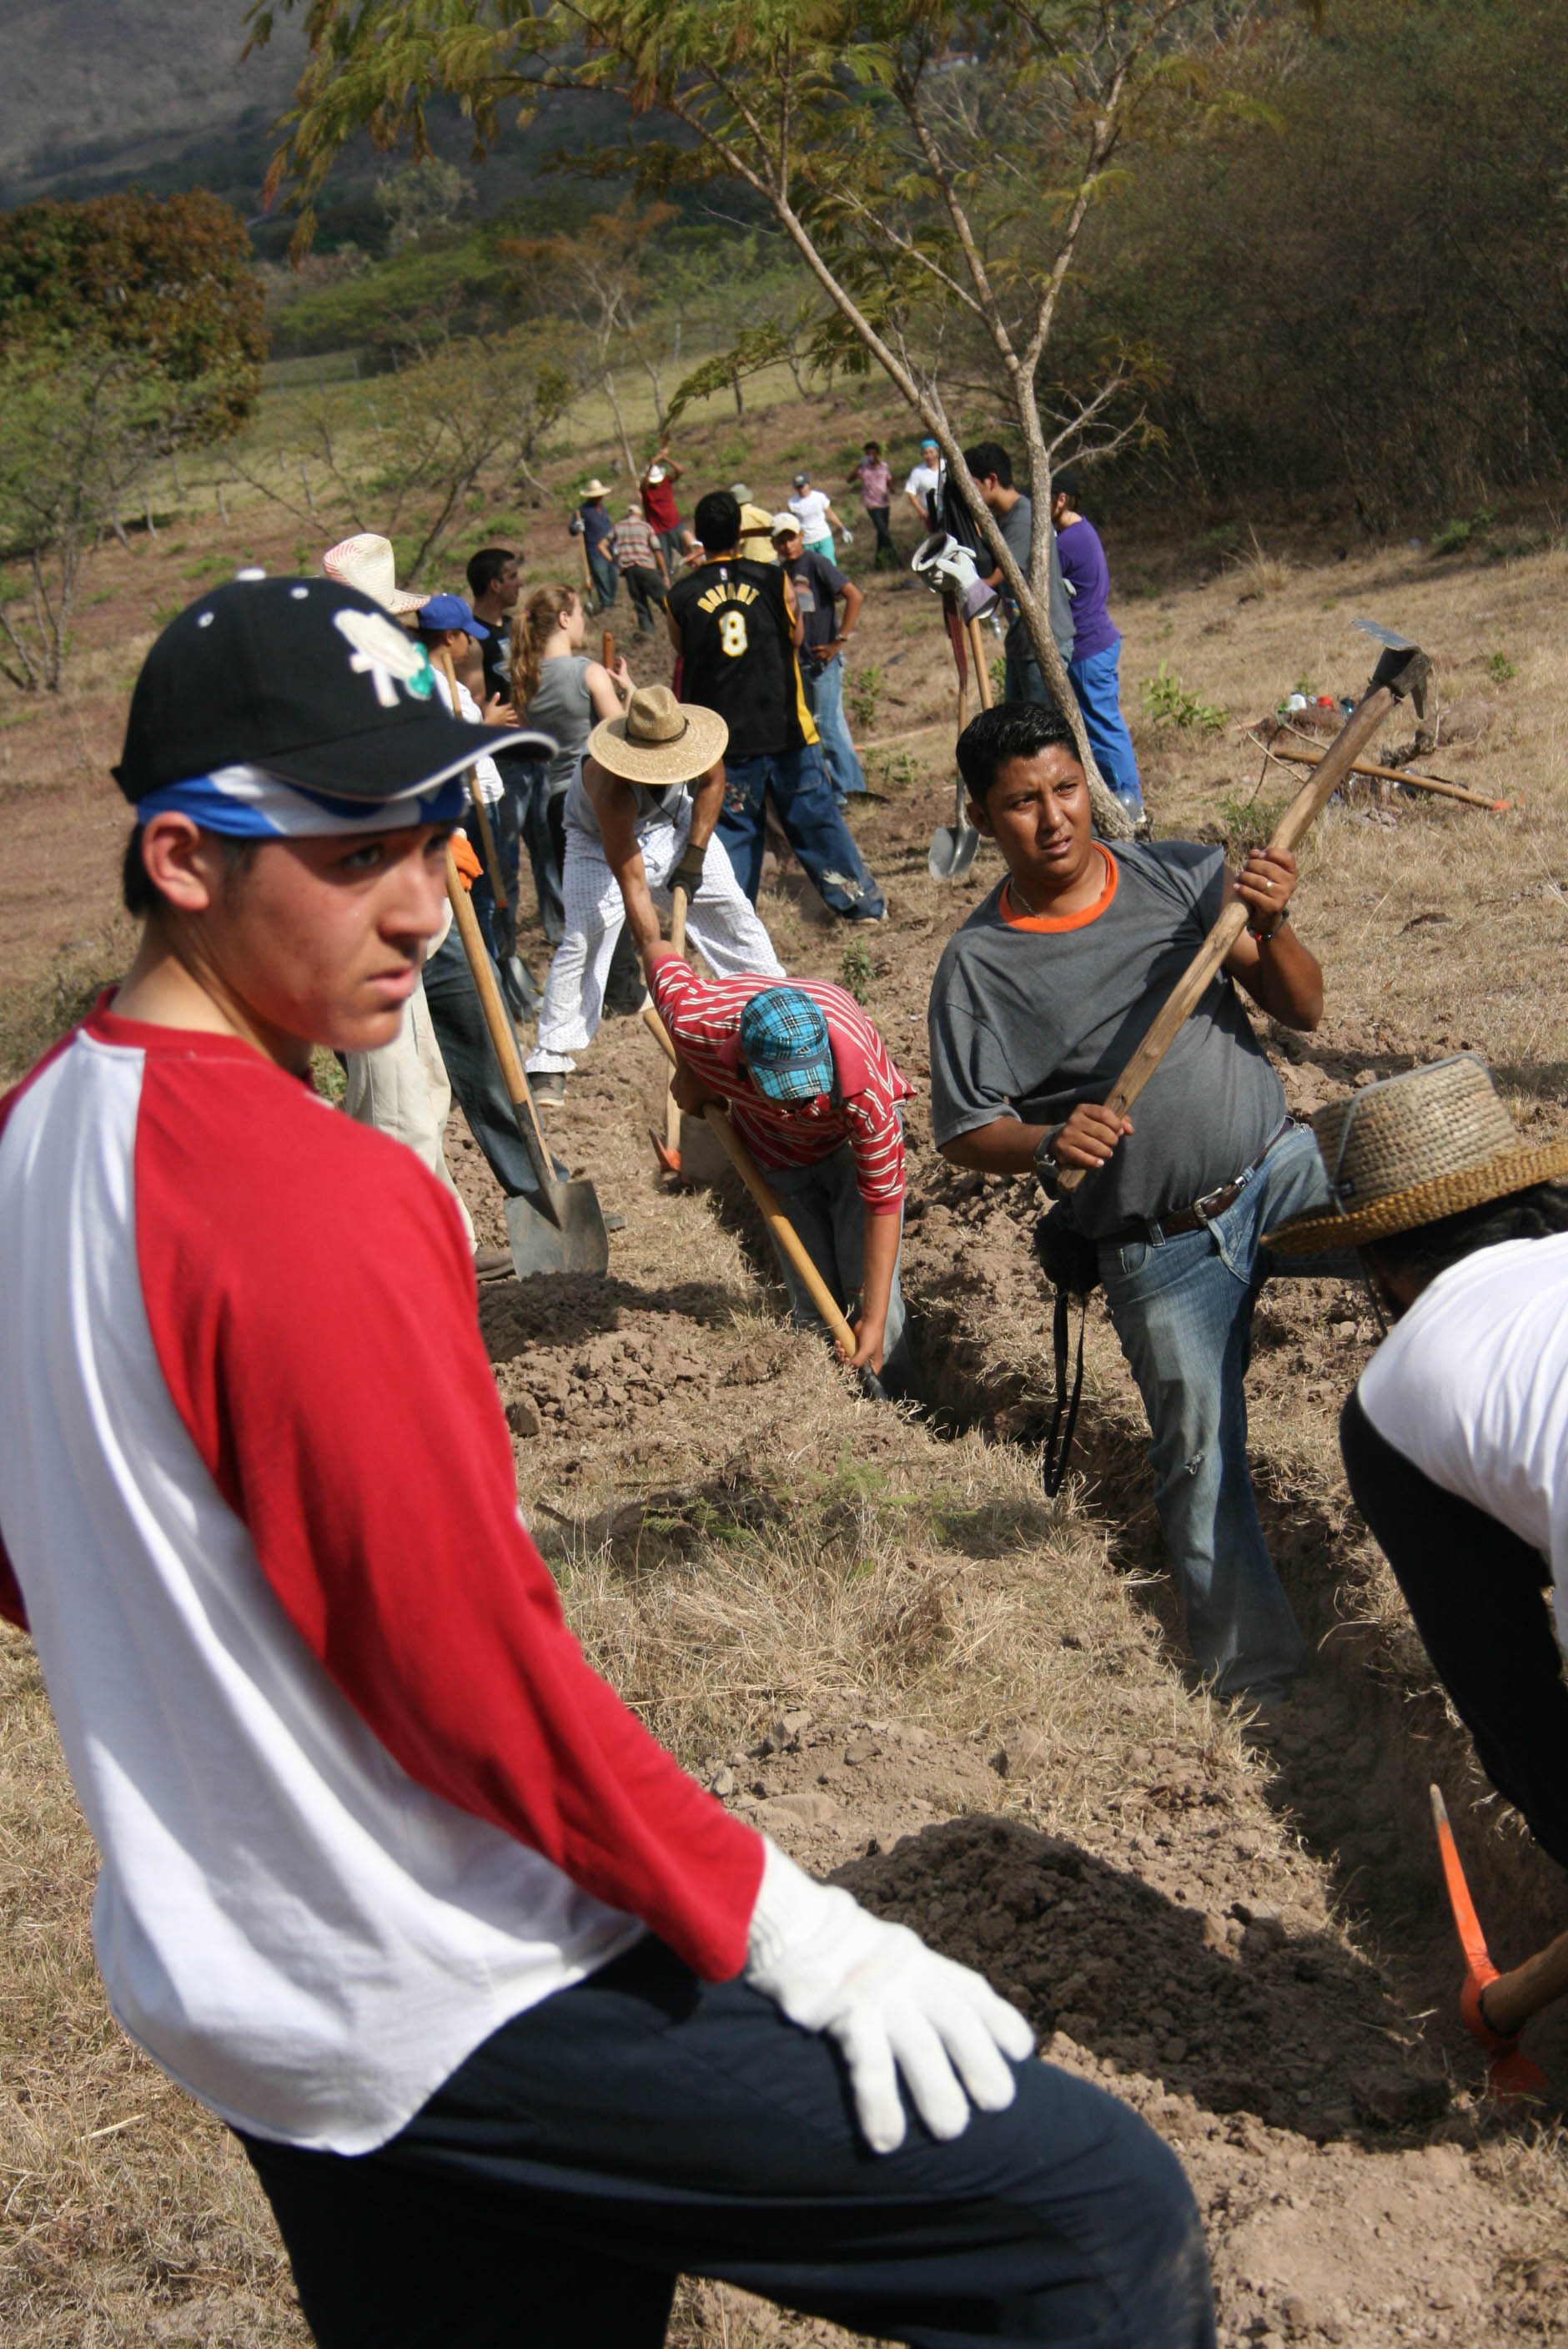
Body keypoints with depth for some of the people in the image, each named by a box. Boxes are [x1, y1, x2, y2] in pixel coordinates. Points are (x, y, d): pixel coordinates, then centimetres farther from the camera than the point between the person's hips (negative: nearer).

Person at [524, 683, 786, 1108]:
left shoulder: (691, 737, -31)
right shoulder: (613, 787, -44)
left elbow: (712, 782, -7)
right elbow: (630, 880, -40)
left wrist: (694, 855, -12)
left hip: (673, 821, 5)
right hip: (602, 838, -5)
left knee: (731, 909, 6)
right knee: (585, 937, -19)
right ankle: (550, 1062, -13)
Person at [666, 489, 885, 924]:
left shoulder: (681, 597, -5)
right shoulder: (772, 579, -4)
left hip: (725, 737, 0)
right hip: (785, 725, 0)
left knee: (732, 827, 9)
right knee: (816, 815, 11)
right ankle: (860, 900, 19)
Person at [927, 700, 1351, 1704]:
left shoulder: (1186, 876, 0)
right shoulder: (980, 963, -5)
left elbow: (1303, 1010, 3)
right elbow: (966, 1131, -1)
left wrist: (1270, 928, -17)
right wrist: (1048, 1143, -21)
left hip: (1279, 1168, 2)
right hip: (1161, 1252, -1)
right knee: (1200, 1458, 3)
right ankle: (1258, 1676, 20)